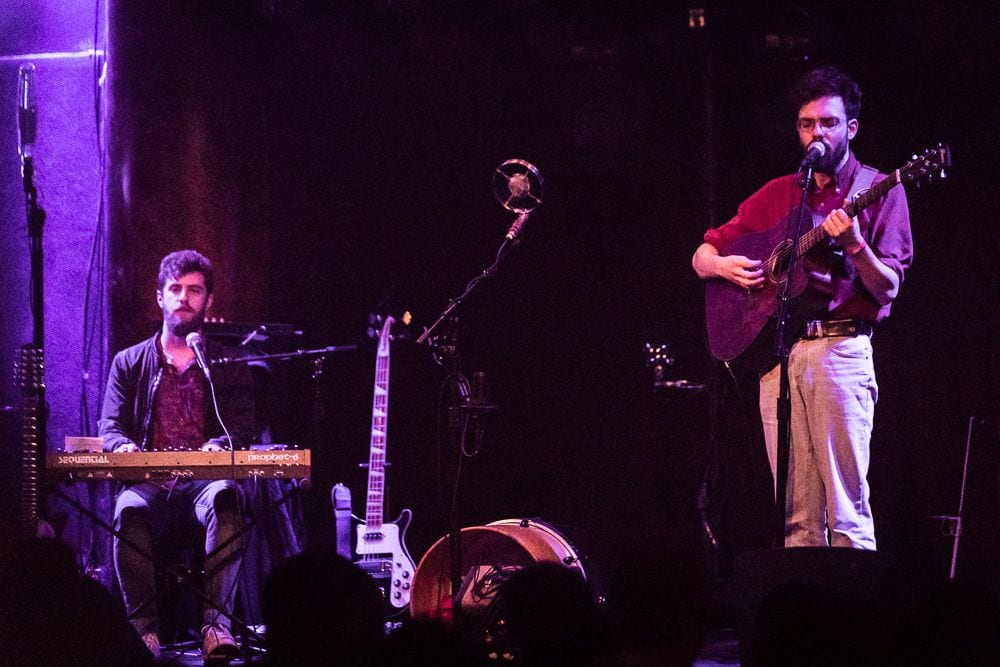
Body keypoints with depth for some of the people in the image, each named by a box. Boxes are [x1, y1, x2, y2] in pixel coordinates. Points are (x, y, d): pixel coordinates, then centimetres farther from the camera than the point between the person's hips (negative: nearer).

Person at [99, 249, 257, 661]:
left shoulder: (229, 367, 16)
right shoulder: (130, 363, 18)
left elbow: (243, 429, 5)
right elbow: (110, 426, 10)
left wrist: (219, 446, -19)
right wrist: (123, 446, -15)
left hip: (207, 481, 0)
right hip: (149, 482, 1)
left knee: (225, 499, -38)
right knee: (130, 510, -37)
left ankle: (216, 622, -42)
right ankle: (144, 627, -36)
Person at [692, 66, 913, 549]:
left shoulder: (877, 191, 5)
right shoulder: (776, 196, 17)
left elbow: (887, 290, -3)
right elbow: (702, 256, 21)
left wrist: (854, 245, -20)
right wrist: (722, 265, -2)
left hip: (840, 349, -4)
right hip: (775, 351, 4)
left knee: (846, 511, -10)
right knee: (796, 516, 2)